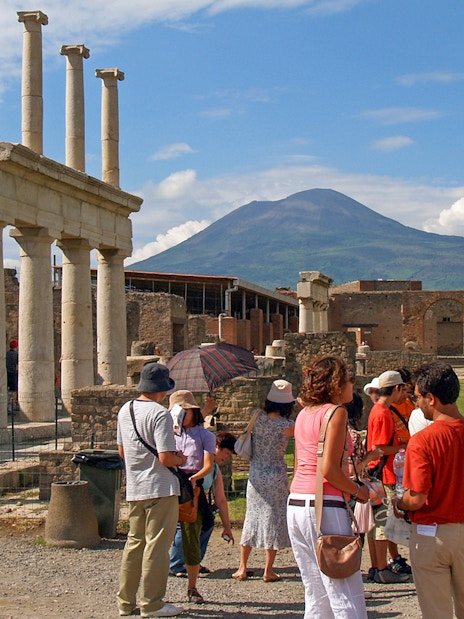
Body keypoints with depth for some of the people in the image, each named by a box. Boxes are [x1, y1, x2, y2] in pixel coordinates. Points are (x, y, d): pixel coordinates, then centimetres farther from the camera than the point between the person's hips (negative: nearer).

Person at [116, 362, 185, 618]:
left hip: (134, 489, 8)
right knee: (157, 545, 0)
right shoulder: (160, 414, -16)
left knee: (135, 543, 15)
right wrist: (180, 460, -1)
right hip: (160, 489, -8)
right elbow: (166, 458, -21)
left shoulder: (125, 410, 8)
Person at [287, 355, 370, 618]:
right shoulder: (336, 412, -9)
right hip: (324, 506, -8)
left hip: (296, 505, 8)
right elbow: (329, 470, -16)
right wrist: (359, 491, -2)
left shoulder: (304, 414, 15)